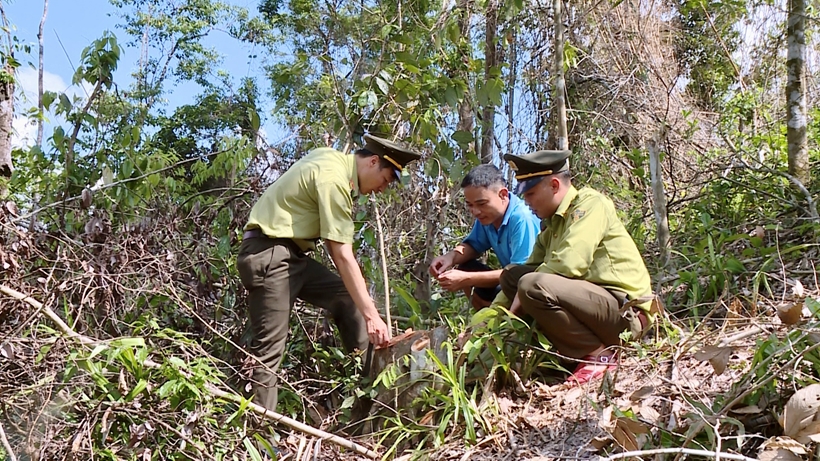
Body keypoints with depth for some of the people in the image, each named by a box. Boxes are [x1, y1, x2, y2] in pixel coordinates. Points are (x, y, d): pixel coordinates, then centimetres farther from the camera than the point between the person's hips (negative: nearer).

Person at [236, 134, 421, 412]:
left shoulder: (332, 158, 9)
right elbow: (343, 255, -23)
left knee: (347, 298, 8)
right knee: (269, 349, -7)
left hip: (292, 254, 10)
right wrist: (371, 315, -22)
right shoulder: (334, 179, -19)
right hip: (268, 255, -10)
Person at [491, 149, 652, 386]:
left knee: (533, 286, -28)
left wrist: (521, 296, -13)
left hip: (624, 313, -9)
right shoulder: (552, 224, 16)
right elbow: (531, 269, 15)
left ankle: (599, 354, -10)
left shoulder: (590, 204, -10)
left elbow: (568, 264, -24)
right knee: (512, 275, 7)